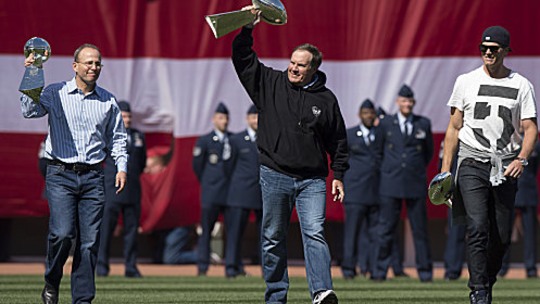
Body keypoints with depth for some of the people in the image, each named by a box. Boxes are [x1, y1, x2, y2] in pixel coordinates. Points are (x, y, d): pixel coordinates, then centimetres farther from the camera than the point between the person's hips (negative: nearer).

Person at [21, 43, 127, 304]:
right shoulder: (55, 94, 2)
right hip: (61, 175, -3)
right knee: (63, 233, -17)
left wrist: (121, 167, 6)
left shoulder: (108, 101, 12)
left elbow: (117, 138, 19)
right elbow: (29, 111, -13)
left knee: (89, 241, -2)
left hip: (93, 177, 3)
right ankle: (51, 283, 8)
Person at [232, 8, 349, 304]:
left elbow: (338, 140, 11)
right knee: (273, 238, 5)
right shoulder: (270, 84, 5)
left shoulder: (325, 99, 5)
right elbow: (243, 59, 2)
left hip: (312, 180, -1)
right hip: (274, 176, 1)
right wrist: (247, 29, -12)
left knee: (314, 233, -13)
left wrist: (338, 175, 7)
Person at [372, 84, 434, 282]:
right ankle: (380, 271, 4)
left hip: (416, 185, 0)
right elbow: (379, 151, 17)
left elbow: (429, 152, 18)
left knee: (420, 229, 2)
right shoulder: (386, 123, 6)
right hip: (391, 185, 0)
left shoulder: (424, 124, 7)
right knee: (386, 228, -1)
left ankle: (425, 272, 7)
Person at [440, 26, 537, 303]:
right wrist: (445, 168, 2)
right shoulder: (466, 82, 6)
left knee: (501, 235, 4)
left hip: (506, 166, 1)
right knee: (477, 227, -16)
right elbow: (454, 127, 9)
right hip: (472, 163, -1)